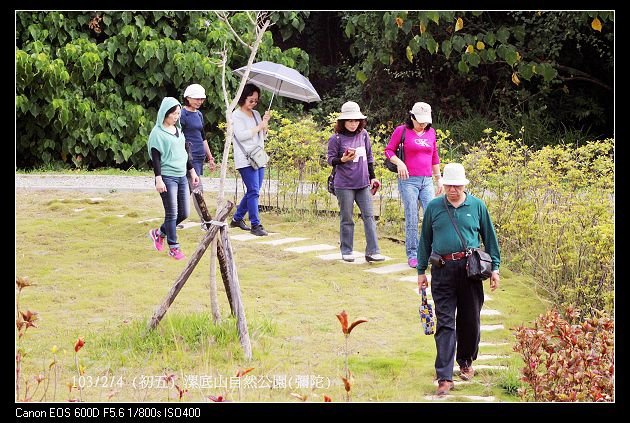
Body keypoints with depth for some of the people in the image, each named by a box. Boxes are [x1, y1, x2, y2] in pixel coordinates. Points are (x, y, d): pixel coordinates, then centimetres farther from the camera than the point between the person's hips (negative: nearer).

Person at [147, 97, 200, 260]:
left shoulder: (178, 130, 14)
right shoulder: (157, 133, -8)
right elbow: (155, 157, -12)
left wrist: (192, 171, 21)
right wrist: (158, 179, -18)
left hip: (181, 176, 7)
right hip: (167, 177, -7)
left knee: (184, 213, 7)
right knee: (172, 213, -5)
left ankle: (159, 233, 27)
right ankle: (173, 247, 4)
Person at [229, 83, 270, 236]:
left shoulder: (256, 114, 18)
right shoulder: (237, 115, -3)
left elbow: (263, 136, 20)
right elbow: (241, 135, -15)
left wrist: (265, 123, 2)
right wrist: (259, 127, -11)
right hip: (245, 159, -8)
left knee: (253, 191, 10)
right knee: (253, 191, -14)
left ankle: (237, 218, 25)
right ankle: (255, 225, -14)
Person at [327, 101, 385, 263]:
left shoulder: (363, 134, 5)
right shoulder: (336, 138, -7)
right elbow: (330, 159, -5)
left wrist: (372, 177, 15)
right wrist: (342, 160, -25)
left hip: (363, 184, 4)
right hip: (344, 185, -4)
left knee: (369, 216, -1)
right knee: (346, 219, 4)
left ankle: (372, 252, 0)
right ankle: (346, 252, 15)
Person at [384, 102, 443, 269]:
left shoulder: (430, 132, 12)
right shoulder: (402, 131, -1)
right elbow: (388, 150, 3)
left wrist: (438, 179, 20)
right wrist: (398, 162, -15)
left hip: (427, 181, 4)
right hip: (408, 181, -4)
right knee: (411, 220, -4)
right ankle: (412, 255, 3)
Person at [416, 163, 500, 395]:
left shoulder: (477, 206, 5)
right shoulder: (434, 207, 7)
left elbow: (489, 238, 12)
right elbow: (425, 240, 15)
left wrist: (494, 268, 8)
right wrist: (421, 270, 14)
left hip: (470, 269, 0)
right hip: (442, 270, 0)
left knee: (470, 320, 9)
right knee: (445, 323, -5)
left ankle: (466, 361, 33)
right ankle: (444, 377, -9)